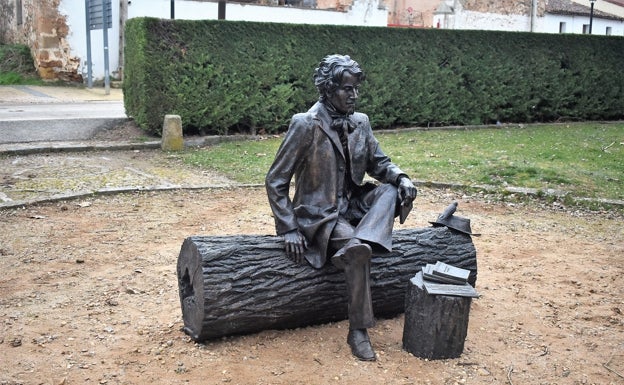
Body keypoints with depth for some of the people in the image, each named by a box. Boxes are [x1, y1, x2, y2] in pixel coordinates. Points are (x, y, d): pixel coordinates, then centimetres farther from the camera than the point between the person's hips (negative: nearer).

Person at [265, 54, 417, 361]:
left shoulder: (360, 122, 4)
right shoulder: (305, 125, -15)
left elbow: (378, 163, 13)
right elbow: (275, 181, -12)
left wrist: (401, 177, -10)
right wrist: (289, 229, -18)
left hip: (351, 206, 7)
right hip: (319, 214, -6)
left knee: (390, 191, -19)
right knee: (358, 250, -32)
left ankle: (351, 248, -32)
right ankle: (358, 330, -19)